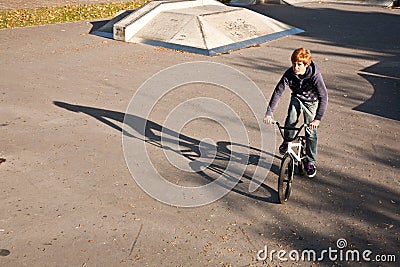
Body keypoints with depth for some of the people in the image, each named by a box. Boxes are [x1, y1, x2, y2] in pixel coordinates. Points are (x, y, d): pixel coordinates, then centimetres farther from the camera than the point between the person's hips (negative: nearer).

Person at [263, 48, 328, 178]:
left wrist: (318, 118, -45)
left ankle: (310, 162, 11)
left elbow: (324, 97, -35)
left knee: (311, 131, -4)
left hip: (312, 101, -2)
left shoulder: (315, 75, -33)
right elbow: (278, 92, -22)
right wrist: (269, 112, -29)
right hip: (297, 98, 2)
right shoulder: (289, 73, -26)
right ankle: (287, 141, 8)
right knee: (291, 120, -24)